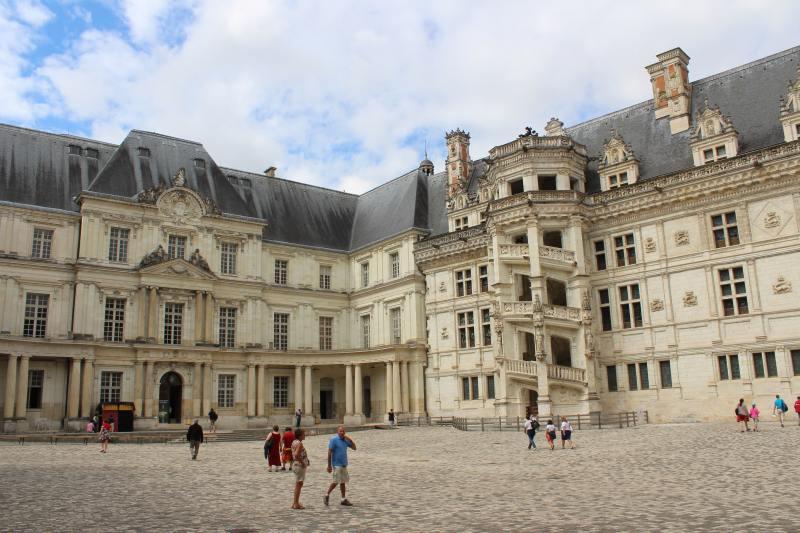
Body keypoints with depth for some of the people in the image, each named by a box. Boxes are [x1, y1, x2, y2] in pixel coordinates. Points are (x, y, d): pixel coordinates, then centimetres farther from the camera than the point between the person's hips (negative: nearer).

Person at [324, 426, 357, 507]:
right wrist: (329, 465, -15)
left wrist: (350, 440, -7)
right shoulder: (334, 440, -11)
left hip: (344, 464, 7)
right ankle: (327, 495, 10)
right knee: (336, 481, -7)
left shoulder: (345, 440, 8)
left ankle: (344, 499, 16)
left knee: (343, 482, 10)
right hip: (337, 464, -7)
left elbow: (354, 448, 11)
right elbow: (329, 452, -13)